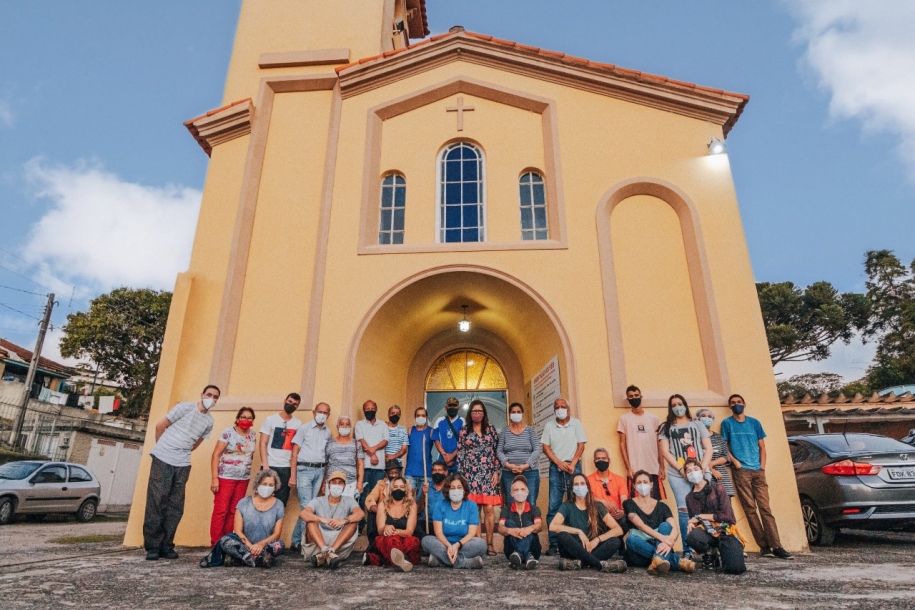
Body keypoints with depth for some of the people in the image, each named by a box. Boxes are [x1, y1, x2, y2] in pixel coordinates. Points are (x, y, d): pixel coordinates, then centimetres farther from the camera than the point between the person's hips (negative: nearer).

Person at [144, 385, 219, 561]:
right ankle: (152, 546, 4)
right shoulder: (185, 407, -7)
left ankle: (166, 545, 11)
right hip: (163, 459, -4)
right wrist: (163, 449, 8)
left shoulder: (209, 421, 7)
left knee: (175, 506, 4)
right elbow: (160, 426, -1)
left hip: (183, 464, 5)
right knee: (156, 502, -3)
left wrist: (182, 454, 14)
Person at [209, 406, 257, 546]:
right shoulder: (228, 432, -7)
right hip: (226, 477, -5)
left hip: (243, 479, 5)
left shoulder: (253, 435, 7)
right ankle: (215, 544, 5)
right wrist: (215, 478, -14)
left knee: (234, 512, 8)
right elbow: (216, 455, -9)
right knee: (220, 511, -4)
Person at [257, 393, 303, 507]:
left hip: (287, 468, 2)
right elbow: (262, 444, -2)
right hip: (270, 465, -2)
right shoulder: (270, 419, 3)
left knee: (281, 502, 4)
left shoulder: (298, 423, 9)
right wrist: (265, 466, -11)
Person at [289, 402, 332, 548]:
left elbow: (327, 454, 14)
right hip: (304, 469, -4)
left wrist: (325, 476, 5)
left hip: (319, 470, 4)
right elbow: (295, 453, -3)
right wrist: (293, 476, -9)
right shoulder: (304, 428, 0)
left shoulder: (328, 432, 12)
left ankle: (297, 540, 17)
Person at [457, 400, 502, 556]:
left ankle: (489, 543, 3)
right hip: (471, 475, 0)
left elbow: (497, 450, 7)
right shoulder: (464, 431, 7)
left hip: (488, 474, 0)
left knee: (489, 509, -4)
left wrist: (496, 472, -1)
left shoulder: (491, 429, 9)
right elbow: (460, 454, 5)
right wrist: (461, 475, -1)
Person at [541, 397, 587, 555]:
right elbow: (545, 447, 4)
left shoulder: (576, 423, 6)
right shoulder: (549, 425, 7)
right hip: (555, 467, 1)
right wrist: (559, 463, -7)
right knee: (554, 506, -2)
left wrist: (572, 464, -9)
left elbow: (581, 445, 2)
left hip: (573, 466, 0)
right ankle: (554, 544, 2)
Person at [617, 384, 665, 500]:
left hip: (654, 469, 2)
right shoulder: (624, 418, 3)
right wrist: (628, 467, -7)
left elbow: (658, 444, 10)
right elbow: (622, 444, 1)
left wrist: (662, 466, 4)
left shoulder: (652, 418, 10)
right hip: (635, 470, -2)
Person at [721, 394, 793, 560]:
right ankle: (764, 546, 1)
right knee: (750, 509, -3)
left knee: (765, 507, -2)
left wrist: (762, 466, 2)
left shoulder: (754, 422, 12)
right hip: (741, 471, -2)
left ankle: (775, 546, -3)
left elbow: (762, 447, 13)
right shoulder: (727, 423, 5)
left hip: (758, 470, 2)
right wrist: (735, 461, -9)